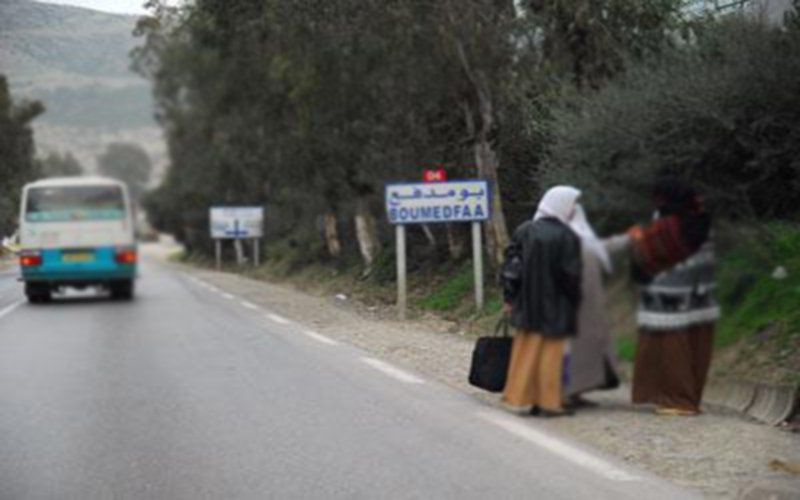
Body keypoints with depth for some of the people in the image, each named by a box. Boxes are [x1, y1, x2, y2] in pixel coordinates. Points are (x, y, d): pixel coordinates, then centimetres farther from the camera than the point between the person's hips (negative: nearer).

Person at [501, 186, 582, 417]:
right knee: (550, 352, 5)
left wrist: (510, 297, 6)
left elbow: (511, 265, 0)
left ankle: (519, 398, 15)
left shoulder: (524, 231, -1)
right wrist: (574, 302, 1)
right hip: (554, 306, -4)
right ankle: (548, 402, 8)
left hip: (527, 303, 4)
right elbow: (571, 275, -13)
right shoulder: (567, 237, -14)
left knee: (526, 349, 13)